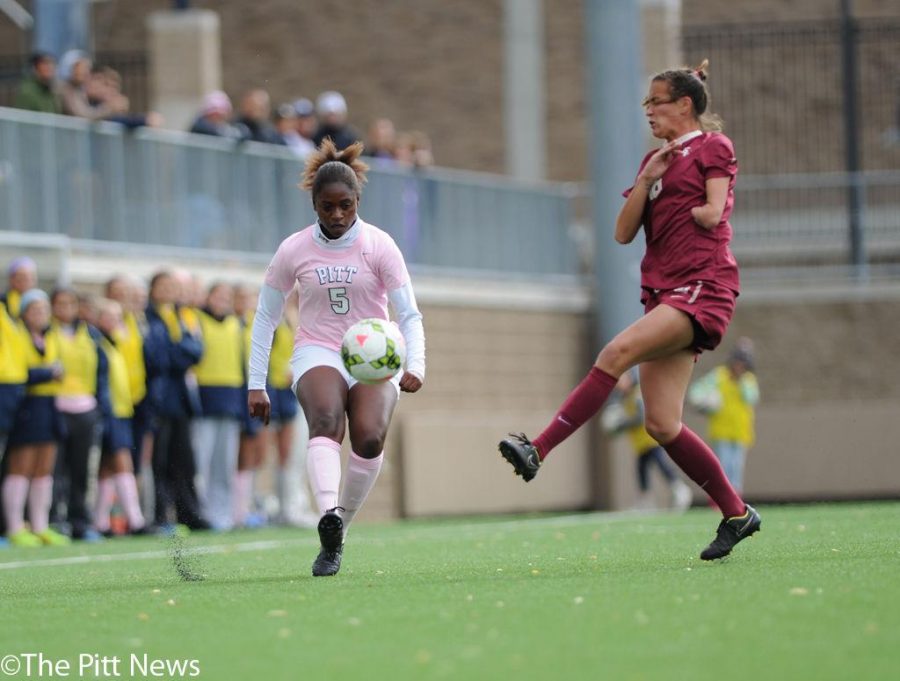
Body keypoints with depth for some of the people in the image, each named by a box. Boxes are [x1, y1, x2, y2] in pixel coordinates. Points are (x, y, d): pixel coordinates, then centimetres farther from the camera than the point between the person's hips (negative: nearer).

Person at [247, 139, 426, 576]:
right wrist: (256, 385, 6)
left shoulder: (379, 245, -3)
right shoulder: (294, 250, 0)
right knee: (326, 420, -33)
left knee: (369, 438, -25)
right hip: (317, 355, 0)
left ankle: (336, 536, -8)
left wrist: (415, 366, -22)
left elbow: (409, 314, -5)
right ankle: (328, 517, -53)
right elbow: (265, 318, 9)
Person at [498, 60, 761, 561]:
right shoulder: (657, 159, 23)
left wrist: (675, 211, 9)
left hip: (704, 285, -8)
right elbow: (624, 233, 13)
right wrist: (647, 181, 1)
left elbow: (713, 214, -7)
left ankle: (538, 450, -33)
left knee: (617, 353, -27)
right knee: (663, 424, -1)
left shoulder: (713, 146, 4)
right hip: (665, 290, 8)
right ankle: (736, 514, 9)